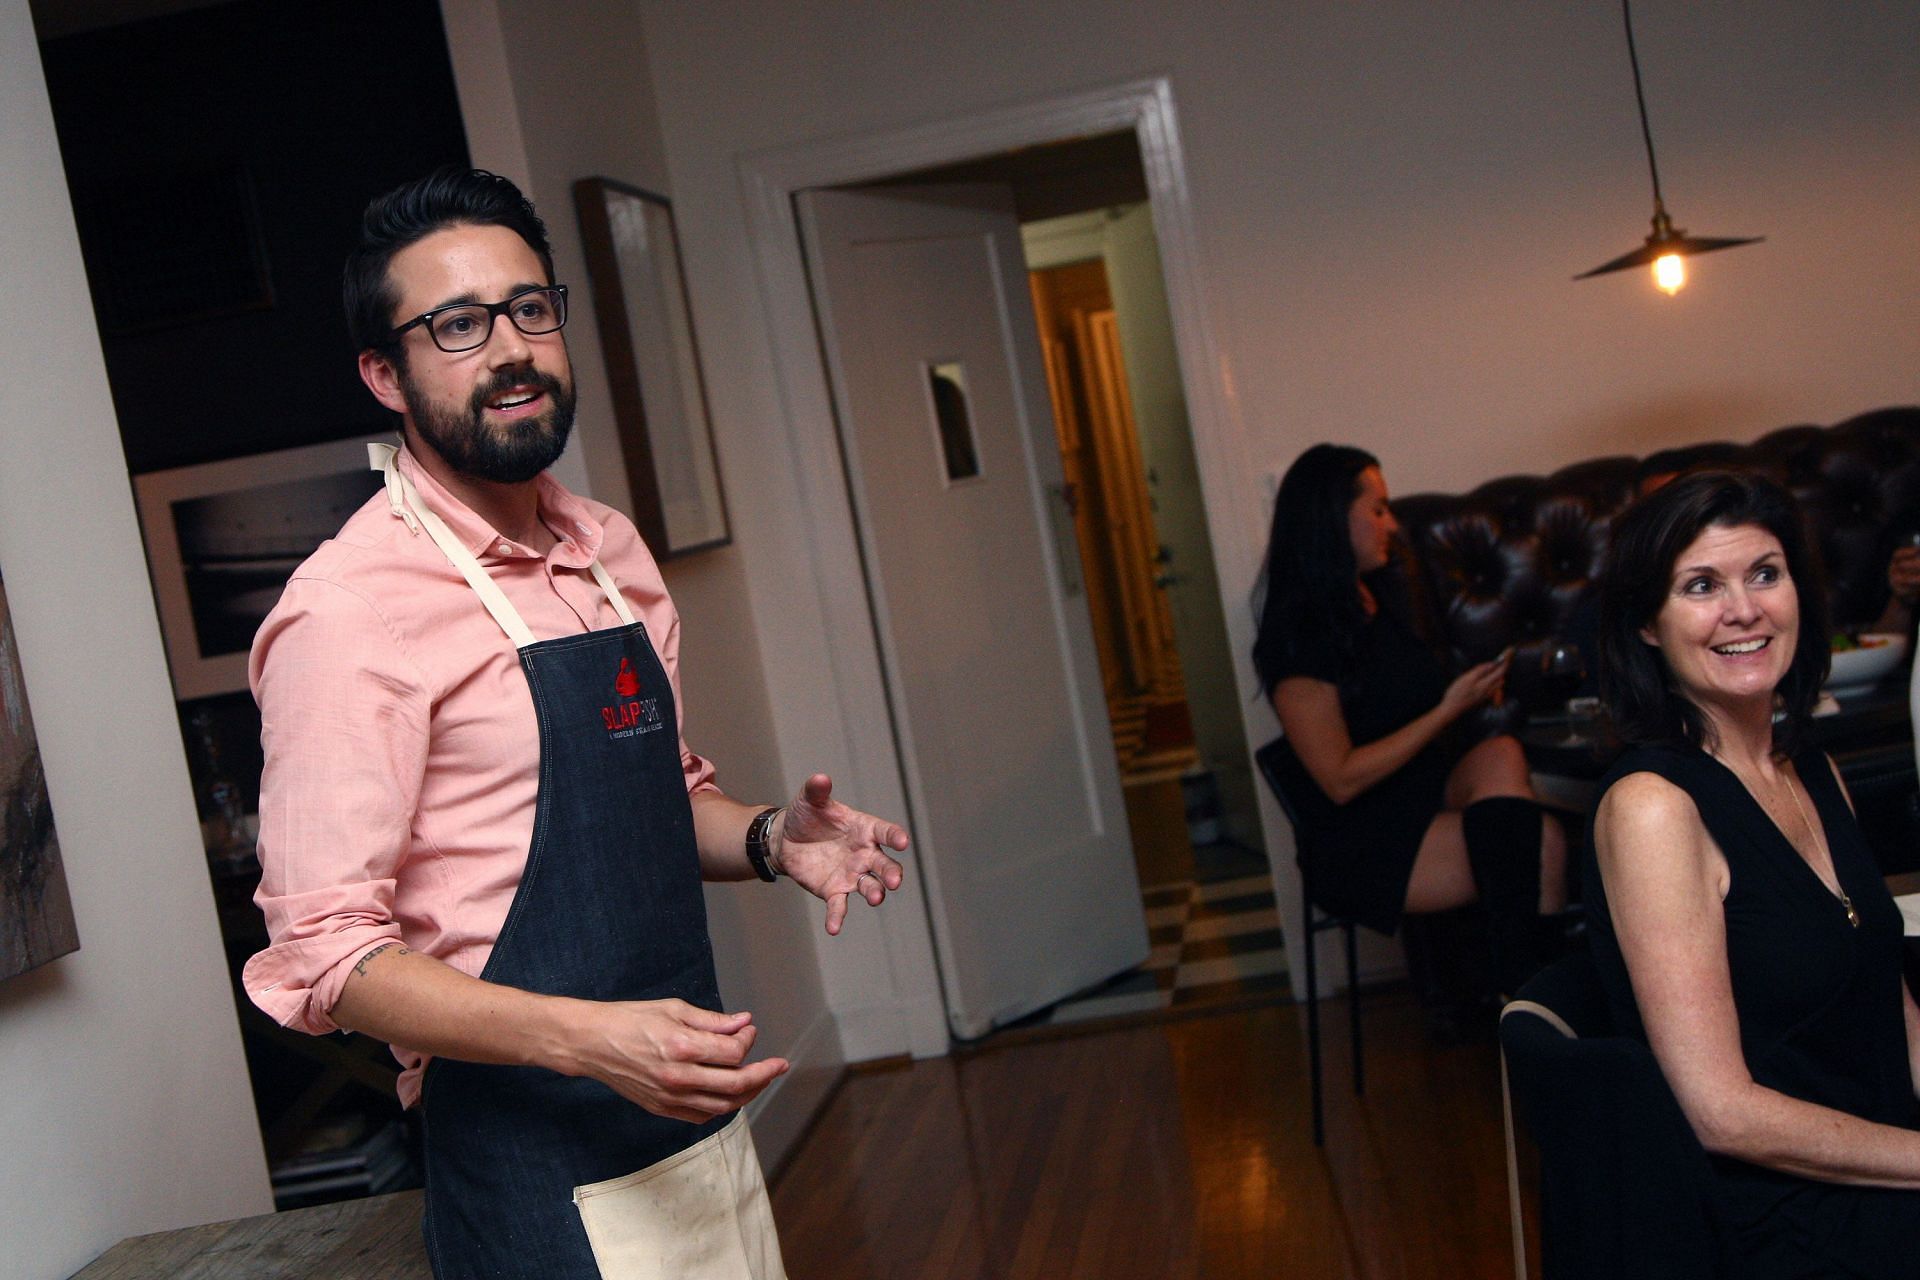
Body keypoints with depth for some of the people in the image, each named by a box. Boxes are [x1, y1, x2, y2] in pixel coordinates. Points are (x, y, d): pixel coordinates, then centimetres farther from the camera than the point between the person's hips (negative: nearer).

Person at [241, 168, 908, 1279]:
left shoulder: (611, 551, 7)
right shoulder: (351, 611, -16)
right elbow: (322, 953, -19)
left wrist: (768, 839, -1)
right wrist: (589, 1039, -29)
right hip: (541, 1172, -7)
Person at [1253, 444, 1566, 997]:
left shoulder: (1381, 598, 14)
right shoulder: (1300, 639, -13)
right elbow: (1340, 780, -15)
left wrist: (1473, 694, 8)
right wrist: (1449, 708, -13)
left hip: (1434, 795, 7)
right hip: (1360, 844, -7)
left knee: (1501, 755, -27)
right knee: (1542, 846, -27)